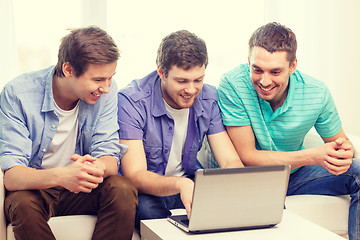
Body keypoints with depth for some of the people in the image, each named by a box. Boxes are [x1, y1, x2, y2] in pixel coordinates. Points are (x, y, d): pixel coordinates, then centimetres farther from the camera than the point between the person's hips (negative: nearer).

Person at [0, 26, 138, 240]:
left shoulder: (106, 91, -9)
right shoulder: (17, 94, -19)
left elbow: (110, 161, -11)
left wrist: (96, 167, -38)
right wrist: (60, 176, -46)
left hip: (82, 190, 3)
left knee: (124, 190, -27)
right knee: (23, 205, -35)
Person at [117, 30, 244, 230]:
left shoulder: (209, 99, -6)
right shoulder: (131, 101, -21)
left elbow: (230, 161, -8)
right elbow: (135, 175, -27)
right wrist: (180, 184, -48)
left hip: (191, 185, 4)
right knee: (149, 209, -38)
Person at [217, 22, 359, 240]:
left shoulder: (317, 93, -15)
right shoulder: (233, 85, -24)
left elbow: (339, 140, 1)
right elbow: (246, 157, -23)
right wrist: (314, 155, -33)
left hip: (294, 175, 4)